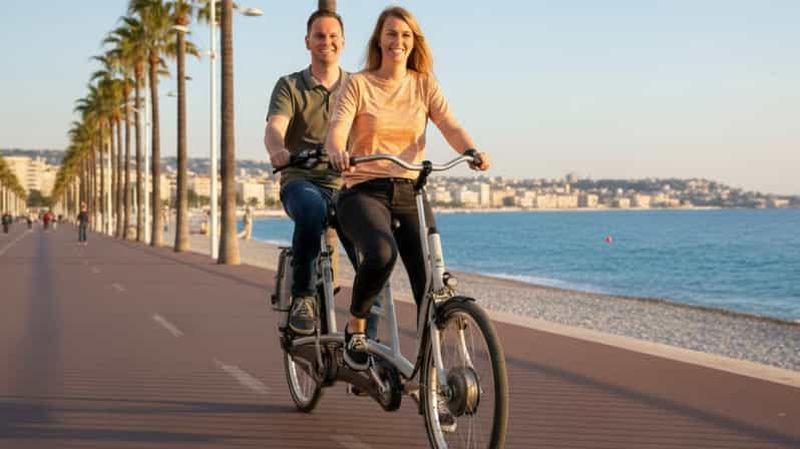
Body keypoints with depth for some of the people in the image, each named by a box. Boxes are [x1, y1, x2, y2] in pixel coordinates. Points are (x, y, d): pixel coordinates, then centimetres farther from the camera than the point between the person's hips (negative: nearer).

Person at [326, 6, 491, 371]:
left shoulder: (425, 85, 11)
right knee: (380, 254, -33)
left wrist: (472, 151, -25)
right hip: (364, 192, -3)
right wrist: (338, 152, -35)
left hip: (410, 193, 3)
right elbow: (336, 131, -10)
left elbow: (450, 126, -3)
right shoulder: (358, 84, 3)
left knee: (431, 281, -11)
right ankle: (355, 327, -6)